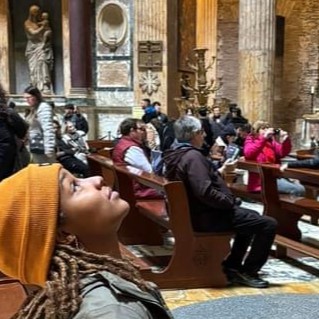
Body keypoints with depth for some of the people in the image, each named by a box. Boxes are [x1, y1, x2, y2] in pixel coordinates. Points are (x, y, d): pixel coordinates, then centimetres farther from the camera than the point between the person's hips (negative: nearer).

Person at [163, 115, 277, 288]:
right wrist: (231, 202, -18)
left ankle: (231, 266, 26)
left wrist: (220, 171, 15)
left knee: (252, 217, 28)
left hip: (198, 212, 11)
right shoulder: (193, 156, -23)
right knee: (268, 224, -10)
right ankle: (247, 272, 2)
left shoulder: (176, 154, 9)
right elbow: (205, 192, -32)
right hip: (208, 216, -11)